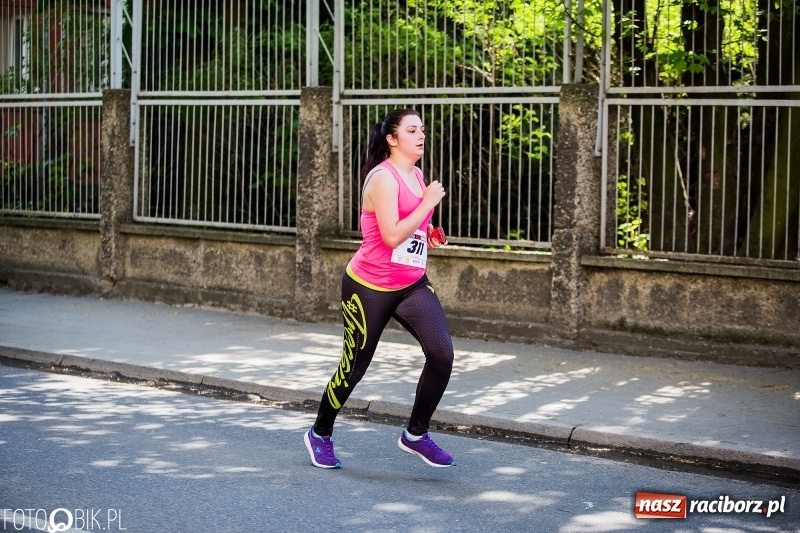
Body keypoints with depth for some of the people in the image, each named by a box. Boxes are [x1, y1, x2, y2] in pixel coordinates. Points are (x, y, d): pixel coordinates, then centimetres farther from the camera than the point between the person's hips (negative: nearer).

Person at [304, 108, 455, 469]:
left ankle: (416, 434, 4)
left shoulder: (416, 176, 9)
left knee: (442, 353, -13)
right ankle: (320, 434, 31)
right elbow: (391, 236, -28)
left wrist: (427, 236, 6)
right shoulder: (384, 178, -18)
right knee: (354, 368, 7)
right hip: (369, 287, -7)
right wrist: (429, 202, -21)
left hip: (412, 286, 7)